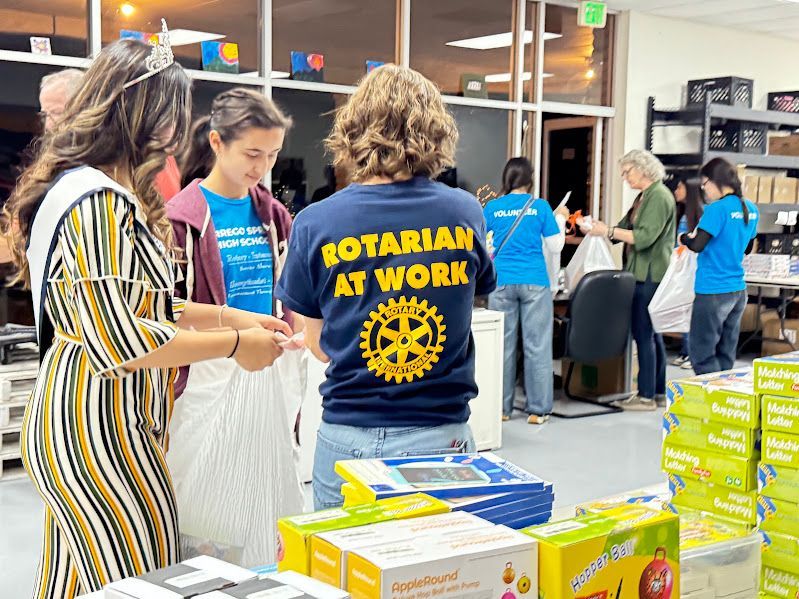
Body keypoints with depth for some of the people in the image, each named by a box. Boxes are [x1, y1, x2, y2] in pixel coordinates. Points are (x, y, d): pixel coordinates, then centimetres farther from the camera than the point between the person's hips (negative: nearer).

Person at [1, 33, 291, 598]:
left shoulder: (77, 187, 13)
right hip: (97, 429, -10)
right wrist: (236, 344, -14)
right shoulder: (99, 201, -19)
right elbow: (117, 343, -24)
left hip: (70, 422, 10)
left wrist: (230, 316, 14)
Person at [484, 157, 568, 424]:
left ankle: (502, 407, 12)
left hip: (502, 282, 1)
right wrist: (560, 219, 20)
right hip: (535, 282, -1)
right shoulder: (540, 206, -1)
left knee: (503, 344, 7)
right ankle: (538, 409, 4)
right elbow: (555, 246, 5)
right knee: (536, 345, 2)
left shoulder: (492, 207, 2)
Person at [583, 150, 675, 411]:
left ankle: (646, 396, -2)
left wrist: (608, 231, -21)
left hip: (650, 276, -10)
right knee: (651, 334, 13)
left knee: (643, 333, -7)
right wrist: (599, 228, 2)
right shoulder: (643, 197, 19)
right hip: (643, 274, 10)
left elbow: (644, 237, -21)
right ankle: (658, 392, 21)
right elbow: (625, 228, 17)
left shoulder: (659, 196, -13)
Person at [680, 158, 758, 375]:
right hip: (738, 290, 8)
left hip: (713, 291, -8)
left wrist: (685, 237, 1)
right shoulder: (751, 209, 10)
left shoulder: (718, 209, -16)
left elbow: (697, 245, -20)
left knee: (702, 356, -2)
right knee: (726, 355, 13)